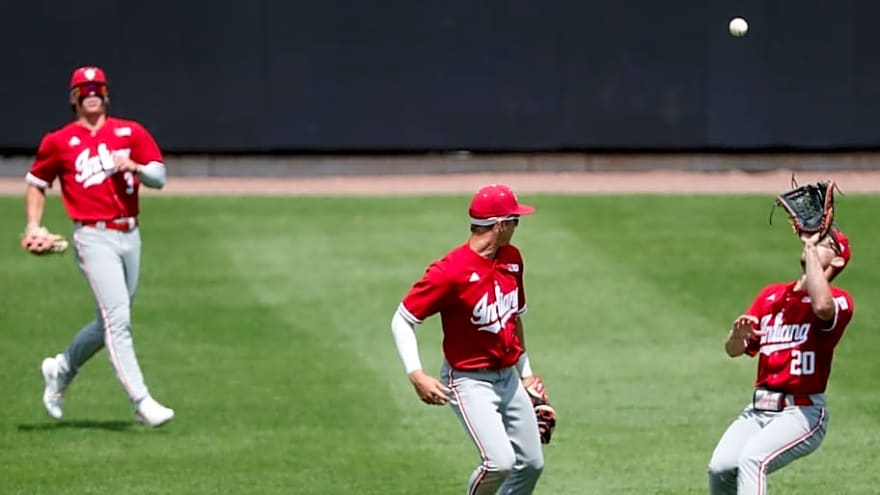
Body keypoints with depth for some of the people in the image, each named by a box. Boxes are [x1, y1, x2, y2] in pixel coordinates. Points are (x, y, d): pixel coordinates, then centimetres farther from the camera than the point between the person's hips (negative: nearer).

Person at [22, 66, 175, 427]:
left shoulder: (131, 133, 8)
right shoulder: (58, 142, 3)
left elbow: (159, 178, 2)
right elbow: (36, 183, 15)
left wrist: (134, 167, -18)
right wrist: (33, 225, 2)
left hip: (129, 235, 4)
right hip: (94, 237, -4)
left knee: (110, 322, 14)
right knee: (117, 319, -15)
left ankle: (60, 370, 37)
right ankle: (141, 402, -19)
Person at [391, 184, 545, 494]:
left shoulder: (512, 259, 4)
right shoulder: (451, 271, -21)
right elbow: (402, 320, -17)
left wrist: (525, 371, 25)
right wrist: (416, 375, -28)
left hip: (509, 379, 8)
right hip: (470, 383, -8)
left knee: (531, 464, 9)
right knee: (500, 461, -21)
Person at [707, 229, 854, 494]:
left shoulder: (839, 300, -3)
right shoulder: (771, 295, 17)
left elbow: (823, 306, -30)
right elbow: (734, 350, 15)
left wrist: (811, 247, -19)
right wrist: (737, 335, -11)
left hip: (802, 412, -5)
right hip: (758, 410, 5)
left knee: (752, 460, -31)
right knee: (720, 468, -19)